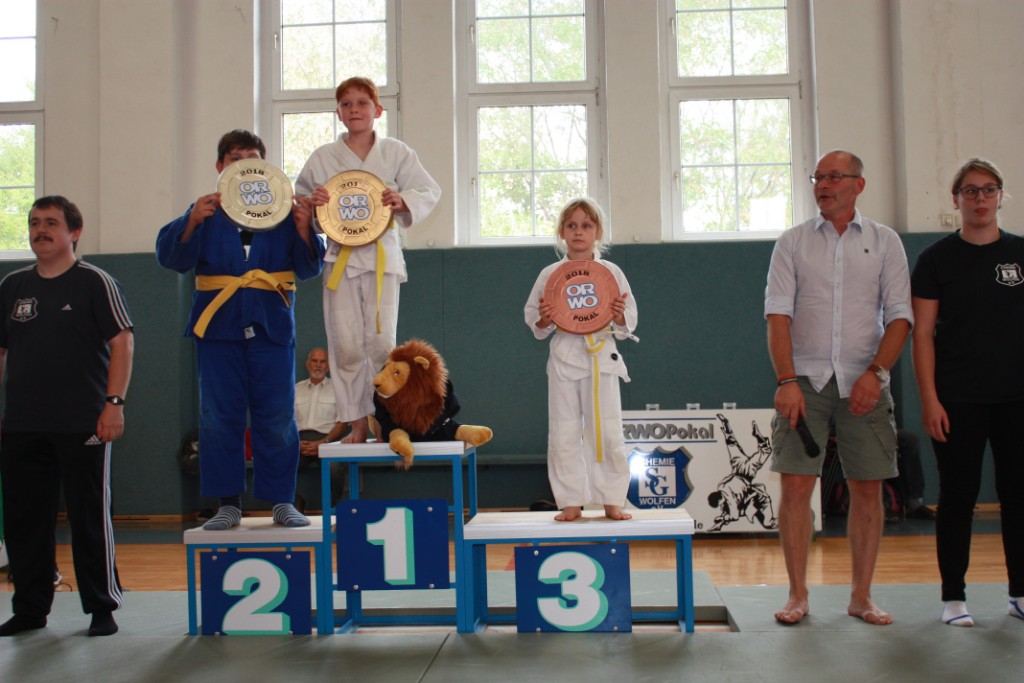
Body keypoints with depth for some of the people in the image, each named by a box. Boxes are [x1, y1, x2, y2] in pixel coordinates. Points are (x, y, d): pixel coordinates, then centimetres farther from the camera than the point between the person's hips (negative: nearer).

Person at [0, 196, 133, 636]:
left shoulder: (94, 282, -1)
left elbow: (122, 343, -6)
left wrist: (114, 402, -15)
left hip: (82, 424, -5)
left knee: (90, 516, 1)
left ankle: (102, 608, 13)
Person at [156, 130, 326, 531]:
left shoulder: (283, 209, 7)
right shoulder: (207, 211, 8)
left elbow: (309, 267, 2)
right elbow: (171, 257, -3)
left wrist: (303, 229, -18)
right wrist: (192, 221, -21)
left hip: (271, 327, -1)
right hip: (219, 326, 1)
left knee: (277, 418, 1)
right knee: (219, 418, 3)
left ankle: (282, 502, 11)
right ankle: (228, 504, 12)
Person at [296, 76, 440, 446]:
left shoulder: (396, 152, 4)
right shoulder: (322, 157, 7)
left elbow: (430, 190, 6)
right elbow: (299, 198, 16)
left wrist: (404, 201, -14)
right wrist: (311, 203, -7)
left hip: (382, 254, -1)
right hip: (339, 257, 1)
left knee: (381, 342, -6)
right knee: (345, 346, 0)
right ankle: (358, 423, 12)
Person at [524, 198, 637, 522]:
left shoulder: (611, 272, 3)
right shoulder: (550, 274, 3)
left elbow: (629, 321, 7)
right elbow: (532, 315, 10)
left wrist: (620, 317, -15)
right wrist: (543, 320, -12)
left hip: (602, 356, 0)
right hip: (564, 357, 1)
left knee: (607, 432, 2)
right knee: (564, 434, 3)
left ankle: (612, 501, 16)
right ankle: (571, 502, 16)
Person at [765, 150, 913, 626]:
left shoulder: (884, 242, 9)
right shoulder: (793, 242, 7)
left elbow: (900, 316, 3)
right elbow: (778, 314, -1)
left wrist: (875, 372, -11)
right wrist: (786, 380, -12)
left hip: (864, 382, 1)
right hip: (805, 379, -1)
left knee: (868, 489, 3)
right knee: (796, 485, -4)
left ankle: (861, 596, 15)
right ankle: (798, 595, 7)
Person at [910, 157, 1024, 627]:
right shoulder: (937, 259, 0)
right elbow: (922, 334, -2)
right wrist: (929, 399, -8)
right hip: (959, 399, -2)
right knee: (958, 495, 3)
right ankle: (953, 597, 12)